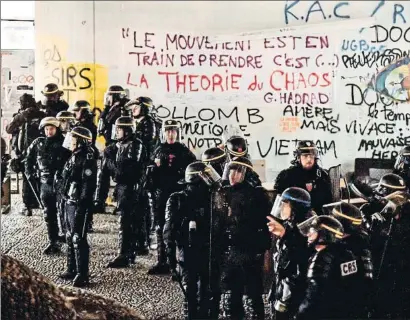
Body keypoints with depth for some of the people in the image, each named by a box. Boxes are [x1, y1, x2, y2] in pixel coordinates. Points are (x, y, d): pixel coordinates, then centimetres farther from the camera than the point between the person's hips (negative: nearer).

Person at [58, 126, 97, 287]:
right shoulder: (74, 158, 13)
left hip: (79, 205, -10)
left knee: (78, 239, -7)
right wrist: (66, 200, 17)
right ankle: (72, 269, 28)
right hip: (69, 203, 10)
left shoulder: (87, 160, -15)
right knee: (70, 238, 17)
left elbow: (88, 185, -20)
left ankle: (82, 274, 0)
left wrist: (81, 206, -23)